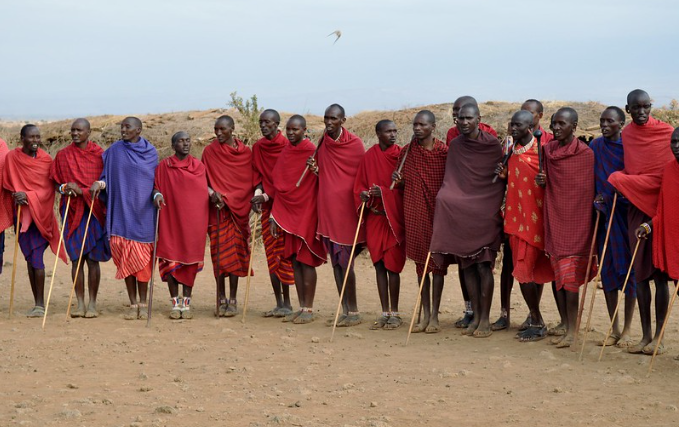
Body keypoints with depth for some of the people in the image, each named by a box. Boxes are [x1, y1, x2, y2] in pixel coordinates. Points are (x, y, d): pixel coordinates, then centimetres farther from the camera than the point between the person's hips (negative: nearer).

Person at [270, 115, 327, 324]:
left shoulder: (313, 153, -9)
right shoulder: (285, 153, 10)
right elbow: (279, 186, 12)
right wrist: (275, 216, 10)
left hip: (307, 214, -6)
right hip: (288, 214, 6)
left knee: (306, 261, -3)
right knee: (295, 261, 8)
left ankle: (309, 310, 3)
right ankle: (302, 307, 15)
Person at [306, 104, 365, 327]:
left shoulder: (354, 143, -5)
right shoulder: (323, 143, 12)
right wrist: (314, 168, -1)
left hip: (346, 206, -6)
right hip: (327, 207, 6)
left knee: (346, 262, -6)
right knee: (335, 262, 8)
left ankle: (353, 312, 3)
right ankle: (345, 310, 14)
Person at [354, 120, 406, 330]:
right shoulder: (369, 156, 6)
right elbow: (359, 185, 9)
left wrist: (384, 192, -19)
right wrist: (364, 195, -12)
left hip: (394, 216, -3)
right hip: (374, 217, 3)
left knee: (392, 265, -3)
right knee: (379, 264, 6)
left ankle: (395, 313, 7)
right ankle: (384, 312, 14)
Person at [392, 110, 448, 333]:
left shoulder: (444, 151, -5)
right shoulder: (407, 151, 6)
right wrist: (396, 180, -6)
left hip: (437, 212, -4)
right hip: (414, 213, 4)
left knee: (437, 262, 0)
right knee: (420, 262, 8)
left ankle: (435, 316, 6)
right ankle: (425, 314, 15)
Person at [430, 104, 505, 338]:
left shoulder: (492, 144, -3)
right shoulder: (455, 146, 8)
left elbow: (503, 178, 2)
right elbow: (450, 180, 10)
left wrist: (499, 207, -3)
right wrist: (443, 196, -6)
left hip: (485, 212, -4)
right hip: (460, 212, 4)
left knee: (484, 265, -8)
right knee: (467, 266, 5)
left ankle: (485, 318, -1)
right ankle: (475, 316, 13)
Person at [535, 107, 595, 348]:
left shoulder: (586, 154, -6)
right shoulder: (548, 150, 10)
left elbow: (590, 189, -2)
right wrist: (541, 181, 0)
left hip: (575, 219, -6)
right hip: (554, 217, 6)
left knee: (569, 276, -9)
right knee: (558, 275, 7)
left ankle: (572, 331, -4)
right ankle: (566, 327, 15)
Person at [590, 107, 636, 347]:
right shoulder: (596, 146, 7)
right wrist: (596, 197, -2)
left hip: (626, 212, -4)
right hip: (604, 213, 4)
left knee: (629, 268, -1)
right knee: (607, 269, 5)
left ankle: (627, 330, 8)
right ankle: (614, 329, 15)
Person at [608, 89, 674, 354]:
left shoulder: (666, 133, -6)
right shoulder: (626, 135, 8)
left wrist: (620, 180, -13)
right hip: (636, 207, 4)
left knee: (660, 273, -2)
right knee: (640, 273, 5)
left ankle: (658, 336, 4)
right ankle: (645, 335, 11)